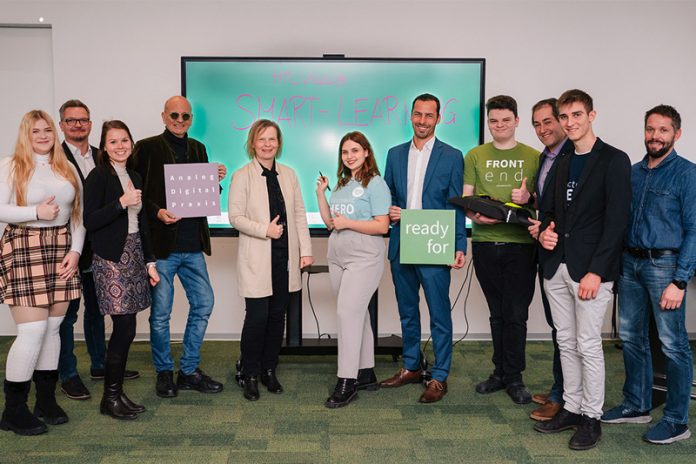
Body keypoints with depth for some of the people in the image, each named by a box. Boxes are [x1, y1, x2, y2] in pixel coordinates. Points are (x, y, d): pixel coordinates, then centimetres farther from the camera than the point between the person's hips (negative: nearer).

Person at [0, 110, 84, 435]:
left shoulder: (66, 168, 13)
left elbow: (78, 214, 11)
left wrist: (75, 251, -1)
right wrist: (36, 212, -17)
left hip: (61, 251, 5)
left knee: (53, 327, 8)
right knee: (33, 330, -8)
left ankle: (46, 400, 20)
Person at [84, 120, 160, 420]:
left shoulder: (135, 177, 15)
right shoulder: (98, 176, -6)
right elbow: (90, 221, -12)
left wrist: (149, 261, 14)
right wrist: (121, 203, -20)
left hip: (134, 257, 7)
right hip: (111, 259, -7)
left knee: (125, 330, 7)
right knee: (125, 328, -7)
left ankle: (117, 392, 19)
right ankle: (110, 398, 7)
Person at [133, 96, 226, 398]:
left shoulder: (197, 148, 14)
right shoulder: (147, 148, -2)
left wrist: (215, 181, -4)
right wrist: (157, 213, -21)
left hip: (192, 245, 5)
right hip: (161, 245, -5)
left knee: (204, 304, 8)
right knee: (160, 313, 5)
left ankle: (189, 370, 23)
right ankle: (164, 373, 23)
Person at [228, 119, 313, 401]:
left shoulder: (288, 175, 10)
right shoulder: (242, 176, -2)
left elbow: (299, 214, 8)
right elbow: (235, 216, -6)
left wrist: (305, 250, 2)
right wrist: (265, 230, -17)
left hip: (285, 257, 4)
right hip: (258, 259, -4)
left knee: (278, 315, 9)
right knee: (257, 317, -4)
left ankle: (269, 370, 24)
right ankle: (250, 375, 13)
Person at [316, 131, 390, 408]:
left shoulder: (375, 183, -6)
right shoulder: (342, 184, 16)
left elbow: (382, 226, -12)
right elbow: (329, 221, 14)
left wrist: (347, 223, -16)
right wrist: (321, 193, 5)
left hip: (364, 258, -8)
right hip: (338, 257, 8)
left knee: (347, 312, -13)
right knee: (357, 313, 12)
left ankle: (346, 383, -8)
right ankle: (366, 374, 23)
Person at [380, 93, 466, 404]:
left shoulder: (452, 156, -1)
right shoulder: (395, 154, 11)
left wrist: (460, 246, -9)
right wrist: (388, 210, -6)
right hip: (400, 247, 5)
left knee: (439, 315, 1)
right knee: (407, 312, 16)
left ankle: (439, 378, 13)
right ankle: (411, 367, 30)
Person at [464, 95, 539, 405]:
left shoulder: (533, 157, 5)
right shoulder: (475, 156, 8)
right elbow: (466, 199, 6)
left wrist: (528, 199, -14)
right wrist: (476, 216, -15)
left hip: (520, 243, -1)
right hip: (485, 242, 2)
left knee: (516, 314, 1)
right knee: (497, 312, 12)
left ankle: (513, 377, 14)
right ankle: (501, 372, 24)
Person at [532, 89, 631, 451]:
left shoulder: (614, 161, -6)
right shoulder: (562, 163, 14)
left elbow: (616, 221, -12)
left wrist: (596, 271, -17)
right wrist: (545, 231, -4)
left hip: (589, 269, -6)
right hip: (556, 266, 6)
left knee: (588, 345, 0)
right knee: (566, 343, 12)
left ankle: (591, 418, 15)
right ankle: (571, 408, 25)